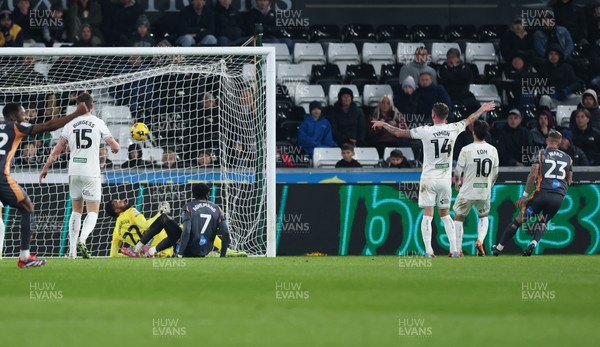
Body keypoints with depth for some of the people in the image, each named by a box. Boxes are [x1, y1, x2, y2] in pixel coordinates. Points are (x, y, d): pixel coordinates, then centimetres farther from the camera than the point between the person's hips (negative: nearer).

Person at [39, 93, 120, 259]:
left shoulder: (71, 124, 6)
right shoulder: (98, 123, 0)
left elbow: (58, 149, 3)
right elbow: (114, 147, 2)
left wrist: (46, 167, 11)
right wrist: (115, 147, 25)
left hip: (74, 171, 3)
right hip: (91, 173, -3)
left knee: (76, 210, 16)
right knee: (93, 212, 0)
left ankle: (72, 247, 10)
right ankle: (82, 240, -26)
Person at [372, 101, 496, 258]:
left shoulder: (426, 131, -10)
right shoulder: (453, 129, -2)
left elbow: (399, 132, -3)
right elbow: (469, 120, 18)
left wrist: (383, 124, 14)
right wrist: (482, 110, 37)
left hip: (429, 179, -3)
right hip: (445, 179, 3)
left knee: (427, 215, -1)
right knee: (445, 215, 14)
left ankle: (428, 251, -10)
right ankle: (454, 249, 7)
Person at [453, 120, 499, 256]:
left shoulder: (466, 150, -13)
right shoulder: (493, 150, -2)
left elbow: (458, 171, -6)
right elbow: (495, 174, 6)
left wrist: (457, 183, 15)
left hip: (467, 191, -3)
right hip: (485, 192, 3)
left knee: (458, 218, 14)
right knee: (484, 216, 25)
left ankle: (457, 249, 10)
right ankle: (480, 240, 0)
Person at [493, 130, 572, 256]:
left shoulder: (541, 154, 4)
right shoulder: (567, 158, 16)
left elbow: (533, 175, -6)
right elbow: (569, 181, 22)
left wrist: (525, 195, -3)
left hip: (542, 192, -3)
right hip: (559, 196, 3)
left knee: (519, 219, 9)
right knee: (542, 222, 22)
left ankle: (499, 247, 12)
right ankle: (534, 242, -9)